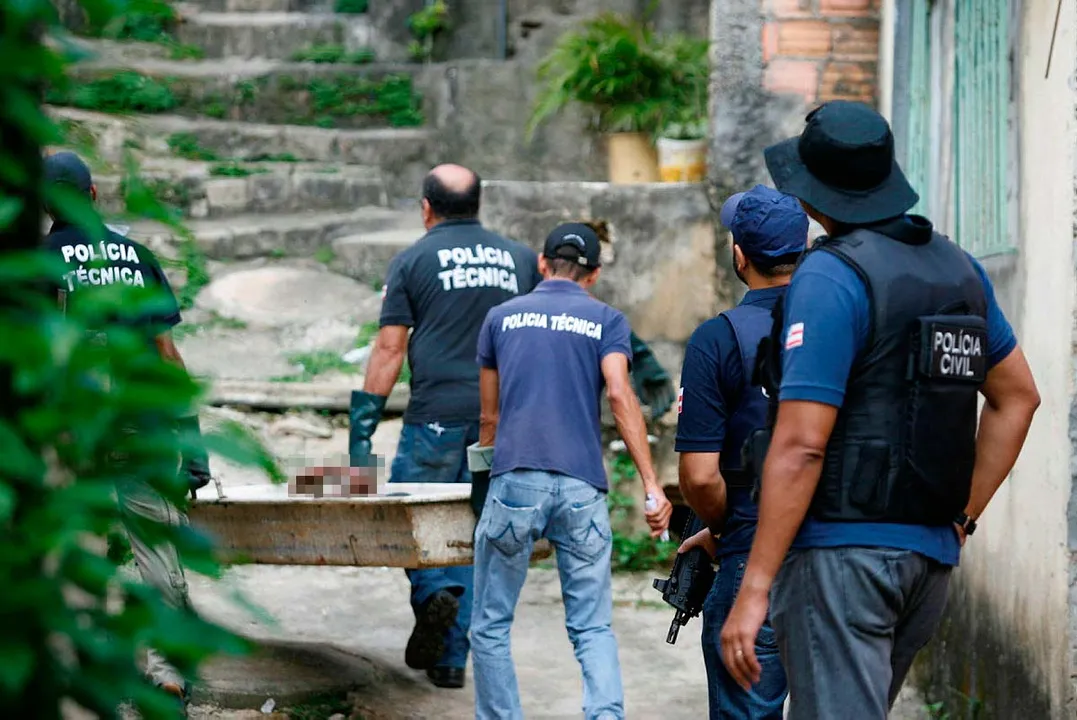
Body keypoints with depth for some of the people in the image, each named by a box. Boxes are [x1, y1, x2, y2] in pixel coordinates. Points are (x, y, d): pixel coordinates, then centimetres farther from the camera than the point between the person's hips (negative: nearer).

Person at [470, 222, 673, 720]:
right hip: (583, 487, 0)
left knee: (490, 626, 10)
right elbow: (619, 395, -6)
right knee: (592, 628, 5)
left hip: (515, 480, 0)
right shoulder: (606, 321, 11)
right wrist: (651, 486, -11)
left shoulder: (501, 318, 16)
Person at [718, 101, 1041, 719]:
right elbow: (1018, 396, 19)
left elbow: (802, 447, -18)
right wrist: (964, 516, 20)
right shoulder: (959, 267, 10)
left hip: (842, 552, -8)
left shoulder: (831, 277, -13)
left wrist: (753, 591, -16)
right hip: (932, 556, 8)